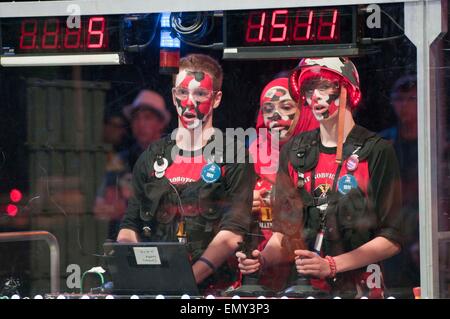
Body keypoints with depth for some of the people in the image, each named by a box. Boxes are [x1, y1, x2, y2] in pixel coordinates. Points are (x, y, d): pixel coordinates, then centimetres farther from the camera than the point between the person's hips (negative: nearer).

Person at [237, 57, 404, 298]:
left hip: (358, 288, -4)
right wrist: (263, 259, -5)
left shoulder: (376, 151, -3)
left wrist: (331, 266, -14)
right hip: (303, 287, 4)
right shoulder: (294, 151, 12)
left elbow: (391, 239, -6)